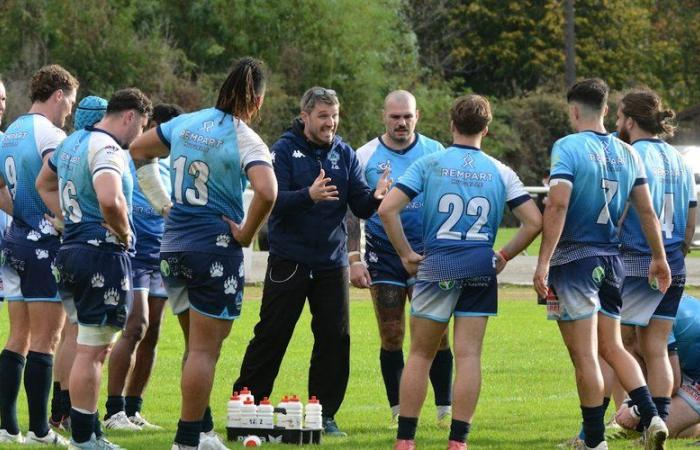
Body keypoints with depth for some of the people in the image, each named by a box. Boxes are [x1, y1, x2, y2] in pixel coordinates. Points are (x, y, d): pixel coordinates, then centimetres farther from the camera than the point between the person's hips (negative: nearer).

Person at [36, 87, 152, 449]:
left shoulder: (72, 142, 14)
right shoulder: (107, 148, -16)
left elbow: (44, 183, 31)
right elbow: (109, 199, -34)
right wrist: (124, 233, -15)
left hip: (72, 251, 10)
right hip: (103, 255, -10)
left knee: (95, 347, 17)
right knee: (91, 350, -5)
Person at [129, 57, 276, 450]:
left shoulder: (186, 123, 6)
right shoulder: (245, 140, -13)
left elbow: (139, 151, 20)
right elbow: (267, 192, -29)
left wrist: (161, 202, 18)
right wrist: (246, 234, -14)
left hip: (175, 244, 7)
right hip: (216, 248, -7)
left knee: (199, 342, 19)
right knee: (205, 349, -1)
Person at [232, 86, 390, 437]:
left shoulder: (345, 155, 7)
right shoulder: (284, 151, -5)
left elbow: (360, 207, 1)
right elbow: (273, 200, -17)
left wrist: (375, 197, -22)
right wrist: (308, 195, -34)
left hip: (332, 261, 4)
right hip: (289, 260, -4)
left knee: (335, 337, 1)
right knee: (271, 336, -1)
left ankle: (324, 414, 10)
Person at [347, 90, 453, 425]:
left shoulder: (435, 152, 3)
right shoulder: (366, 156, 0)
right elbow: (352, 211, 2)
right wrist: (354, 259, -6)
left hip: (427, 251, 0)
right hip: (382, 255, 0)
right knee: (391, 337, 1)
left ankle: (445, 408, 3)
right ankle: (399, 411, 8)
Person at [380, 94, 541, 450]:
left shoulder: (429, 164, 0)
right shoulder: (501, 173, 5)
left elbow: (387, 209, -7)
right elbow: (534, 222, 1)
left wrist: (407, 255, 0)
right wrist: (504, 256, 10)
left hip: (436, 267, -1)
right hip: (481, 269, 1)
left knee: (420, 354, 8)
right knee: (469, 355, 2)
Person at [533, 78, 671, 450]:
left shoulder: (568, 147, -11)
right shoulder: (626, 153, 8)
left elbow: (558, 205, -20)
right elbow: (646, 211, 12)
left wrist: (544, 262, -21)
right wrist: (659, 258, 23)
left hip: (574, 258, -6)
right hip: (611, 259, 6)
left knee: (584, 356, -1)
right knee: (612, 348, 15)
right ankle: (651, 418, -3)